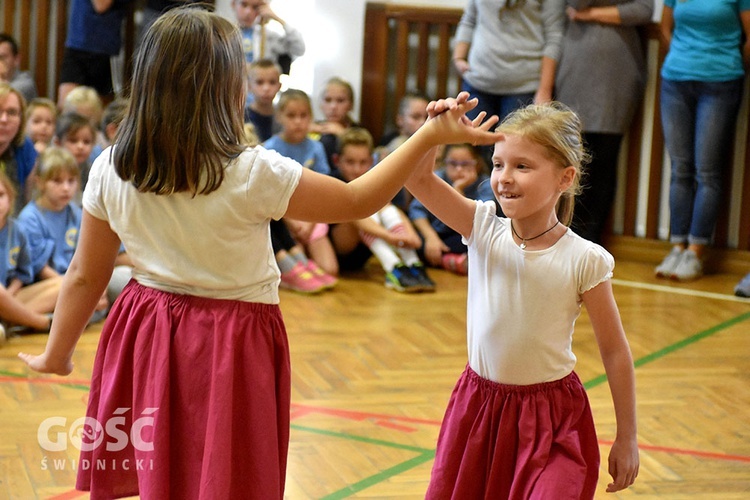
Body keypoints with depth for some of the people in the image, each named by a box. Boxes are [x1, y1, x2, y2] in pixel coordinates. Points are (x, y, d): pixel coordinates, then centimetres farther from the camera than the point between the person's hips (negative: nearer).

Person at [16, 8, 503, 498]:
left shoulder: (110, 171, -8)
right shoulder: (253, 174, -20)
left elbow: (85, 277, 2)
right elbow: (356, 201, -8)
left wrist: (57, 354, 16)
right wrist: (430, 137, -3)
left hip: (147, 339, 4)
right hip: (231, 347, -4)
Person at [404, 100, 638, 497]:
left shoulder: (584, 260, -14)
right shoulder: (483, 230, -5)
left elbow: (614, 351, -7)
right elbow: (417, 178, -11)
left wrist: (626, 439, -3)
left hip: (551, 419, -3)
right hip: (478, 408, 4)